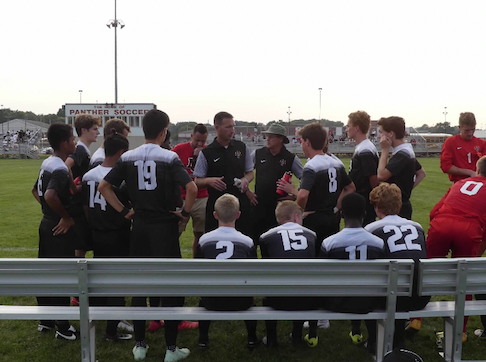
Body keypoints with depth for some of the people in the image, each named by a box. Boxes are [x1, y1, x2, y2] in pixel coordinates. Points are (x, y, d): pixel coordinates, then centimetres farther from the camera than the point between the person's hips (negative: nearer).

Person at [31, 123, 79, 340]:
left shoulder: (47, 163, 8)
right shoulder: (61, 169, -22)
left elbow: (36, 191, 20)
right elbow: (50, 196, -37)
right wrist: (66, 216, -24)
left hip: (47, 224, 10)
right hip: (60, 229, -10)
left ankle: (45, 320, 30)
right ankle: (63, 327, 10)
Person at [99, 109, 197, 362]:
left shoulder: (127, 158, 2)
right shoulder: (169, 158, -10)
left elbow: (104, 187, 1)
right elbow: (191, 188, -21)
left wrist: (123, 211, 5)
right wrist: (185, 212, -6)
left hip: (139, 227, 4)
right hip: (165, 227, -4)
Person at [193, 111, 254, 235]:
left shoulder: (242, 147, 9)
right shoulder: (206, 153, 0)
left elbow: (250, 172, 18)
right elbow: (197, 181, 3)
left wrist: (246, 180, -5)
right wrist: (209, 181, -18)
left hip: (241, 203, 2)